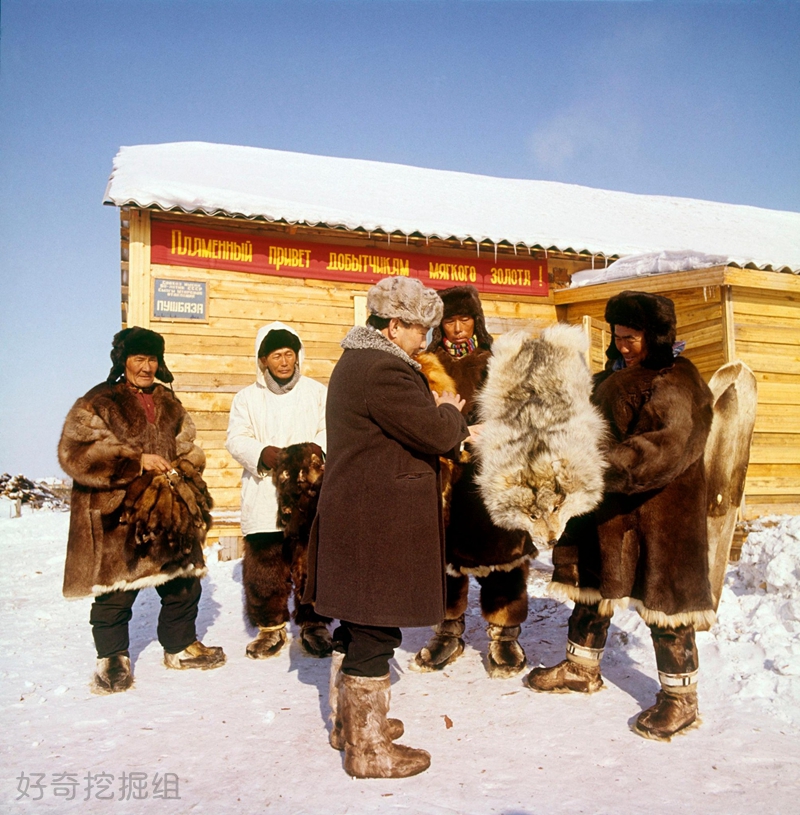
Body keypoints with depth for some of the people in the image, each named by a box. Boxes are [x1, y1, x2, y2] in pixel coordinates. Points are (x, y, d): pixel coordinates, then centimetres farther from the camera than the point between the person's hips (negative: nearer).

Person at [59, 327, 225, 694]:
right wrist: (137, 462, -18)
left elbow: (189, 450, 20)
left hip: (171, 513, 5)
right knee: (116, 590, 1)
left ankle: (180, 645, 33)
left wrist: (181, 469, -4)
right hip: (116, 516, -5)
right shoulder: (98, 404, -4)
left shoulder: (169, 404, 14)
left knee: (184, 582, 13)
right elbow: (76, 453, -14)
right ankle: (112, 658, 21)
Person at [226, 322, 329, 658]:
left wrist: (317, 448, -20)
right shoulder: (247, 397, 14)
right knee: (264, 562, 3)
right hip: (264, 495, 1)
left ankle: (314, 625, 13)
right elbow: (236, 438, 2)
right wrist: (263, 453, -17)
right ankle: (270, 627, 18)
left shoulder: (318, 392, 14)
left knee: (312, 561, -2)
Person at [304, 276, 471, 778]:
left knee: (358, 627, 20)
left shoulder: (355, 362, 17)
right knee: (375, 631, 0)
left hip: (352, 518, 11)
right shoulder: (384, 371, -19)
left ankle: (349, 722, 36)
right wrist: (451, 411, 3)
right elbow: (437, 434, -19)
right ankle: (369, 749, 14)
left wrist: (447, 422, 8)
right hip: (380, 524, -11)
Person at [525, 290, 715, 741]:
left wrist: (609, 466, -37)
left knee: (663, 597, 0)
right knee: (592, 585, 18)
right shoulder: (615, 375, 12)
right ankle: (583, 667, 36)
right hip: (607, 507, 9)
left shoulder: (678, 383, -16)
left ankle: (681, 696, 17)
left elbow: (668, 447, -28)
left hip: (659, 511, -9)